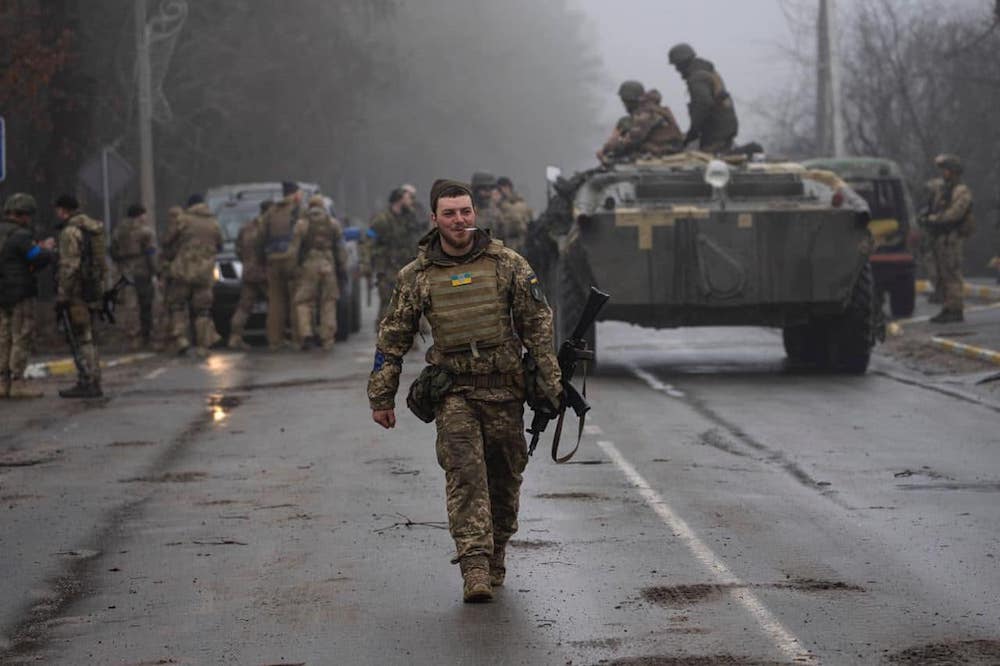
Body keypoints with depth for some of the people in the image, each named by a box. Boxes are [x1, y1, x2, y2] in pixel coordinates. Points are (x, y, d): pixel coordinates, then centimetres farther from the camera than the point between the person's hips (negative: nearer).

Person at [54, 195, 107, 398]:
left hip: (78, 290, -9)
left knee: (83, 338, -7)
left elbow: (69, 266, -20)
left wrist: (62, 295, -16)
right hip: (93, 288, 9)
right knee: (86, 337, 13)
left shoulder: (70, 231, -14)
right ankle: (88, 382, 15)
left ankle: (88, 383, -7)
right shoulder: (93, 228, 15)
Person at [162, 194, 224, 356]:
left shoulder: (184, 220, -2)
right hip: (205, 272, 2)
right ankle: (203, 345, 3)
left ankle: (181, 338, -3)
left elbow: (166, 241, 3)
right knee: (203, 310, 8)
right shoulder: (214, 224, 8)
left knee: (178, 305, 11)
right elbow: (219, 247, 20)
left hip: (184, 270, -2)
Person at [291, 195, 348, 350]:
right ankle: (327, 339, 5)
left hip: (308, 267, -2)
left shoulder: (301, 224, 1)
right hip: (328, 266, 2)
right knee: (328, 304, 7)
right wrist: (342, 269, 12)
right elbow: (341, 250, 8)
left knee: (303, 302, 3)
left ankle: (305, 334, -14)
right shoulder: (333, 224, 9)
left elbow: (294, 249, -3)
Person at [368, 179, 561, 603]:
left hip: (504, 388, 1)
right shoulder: (416, 276, 1)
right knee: (465, 472, -15)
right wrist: (381, 397, 7)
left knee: (505, 476, 8)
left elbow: (538, 325, 5)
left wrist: (551, 382, 1)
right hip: (453, 390, -1)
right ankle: (474, 568, -20)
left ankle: (496, 557, 26)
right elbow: (393, 339, 8)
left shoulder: (507, 264, 1)